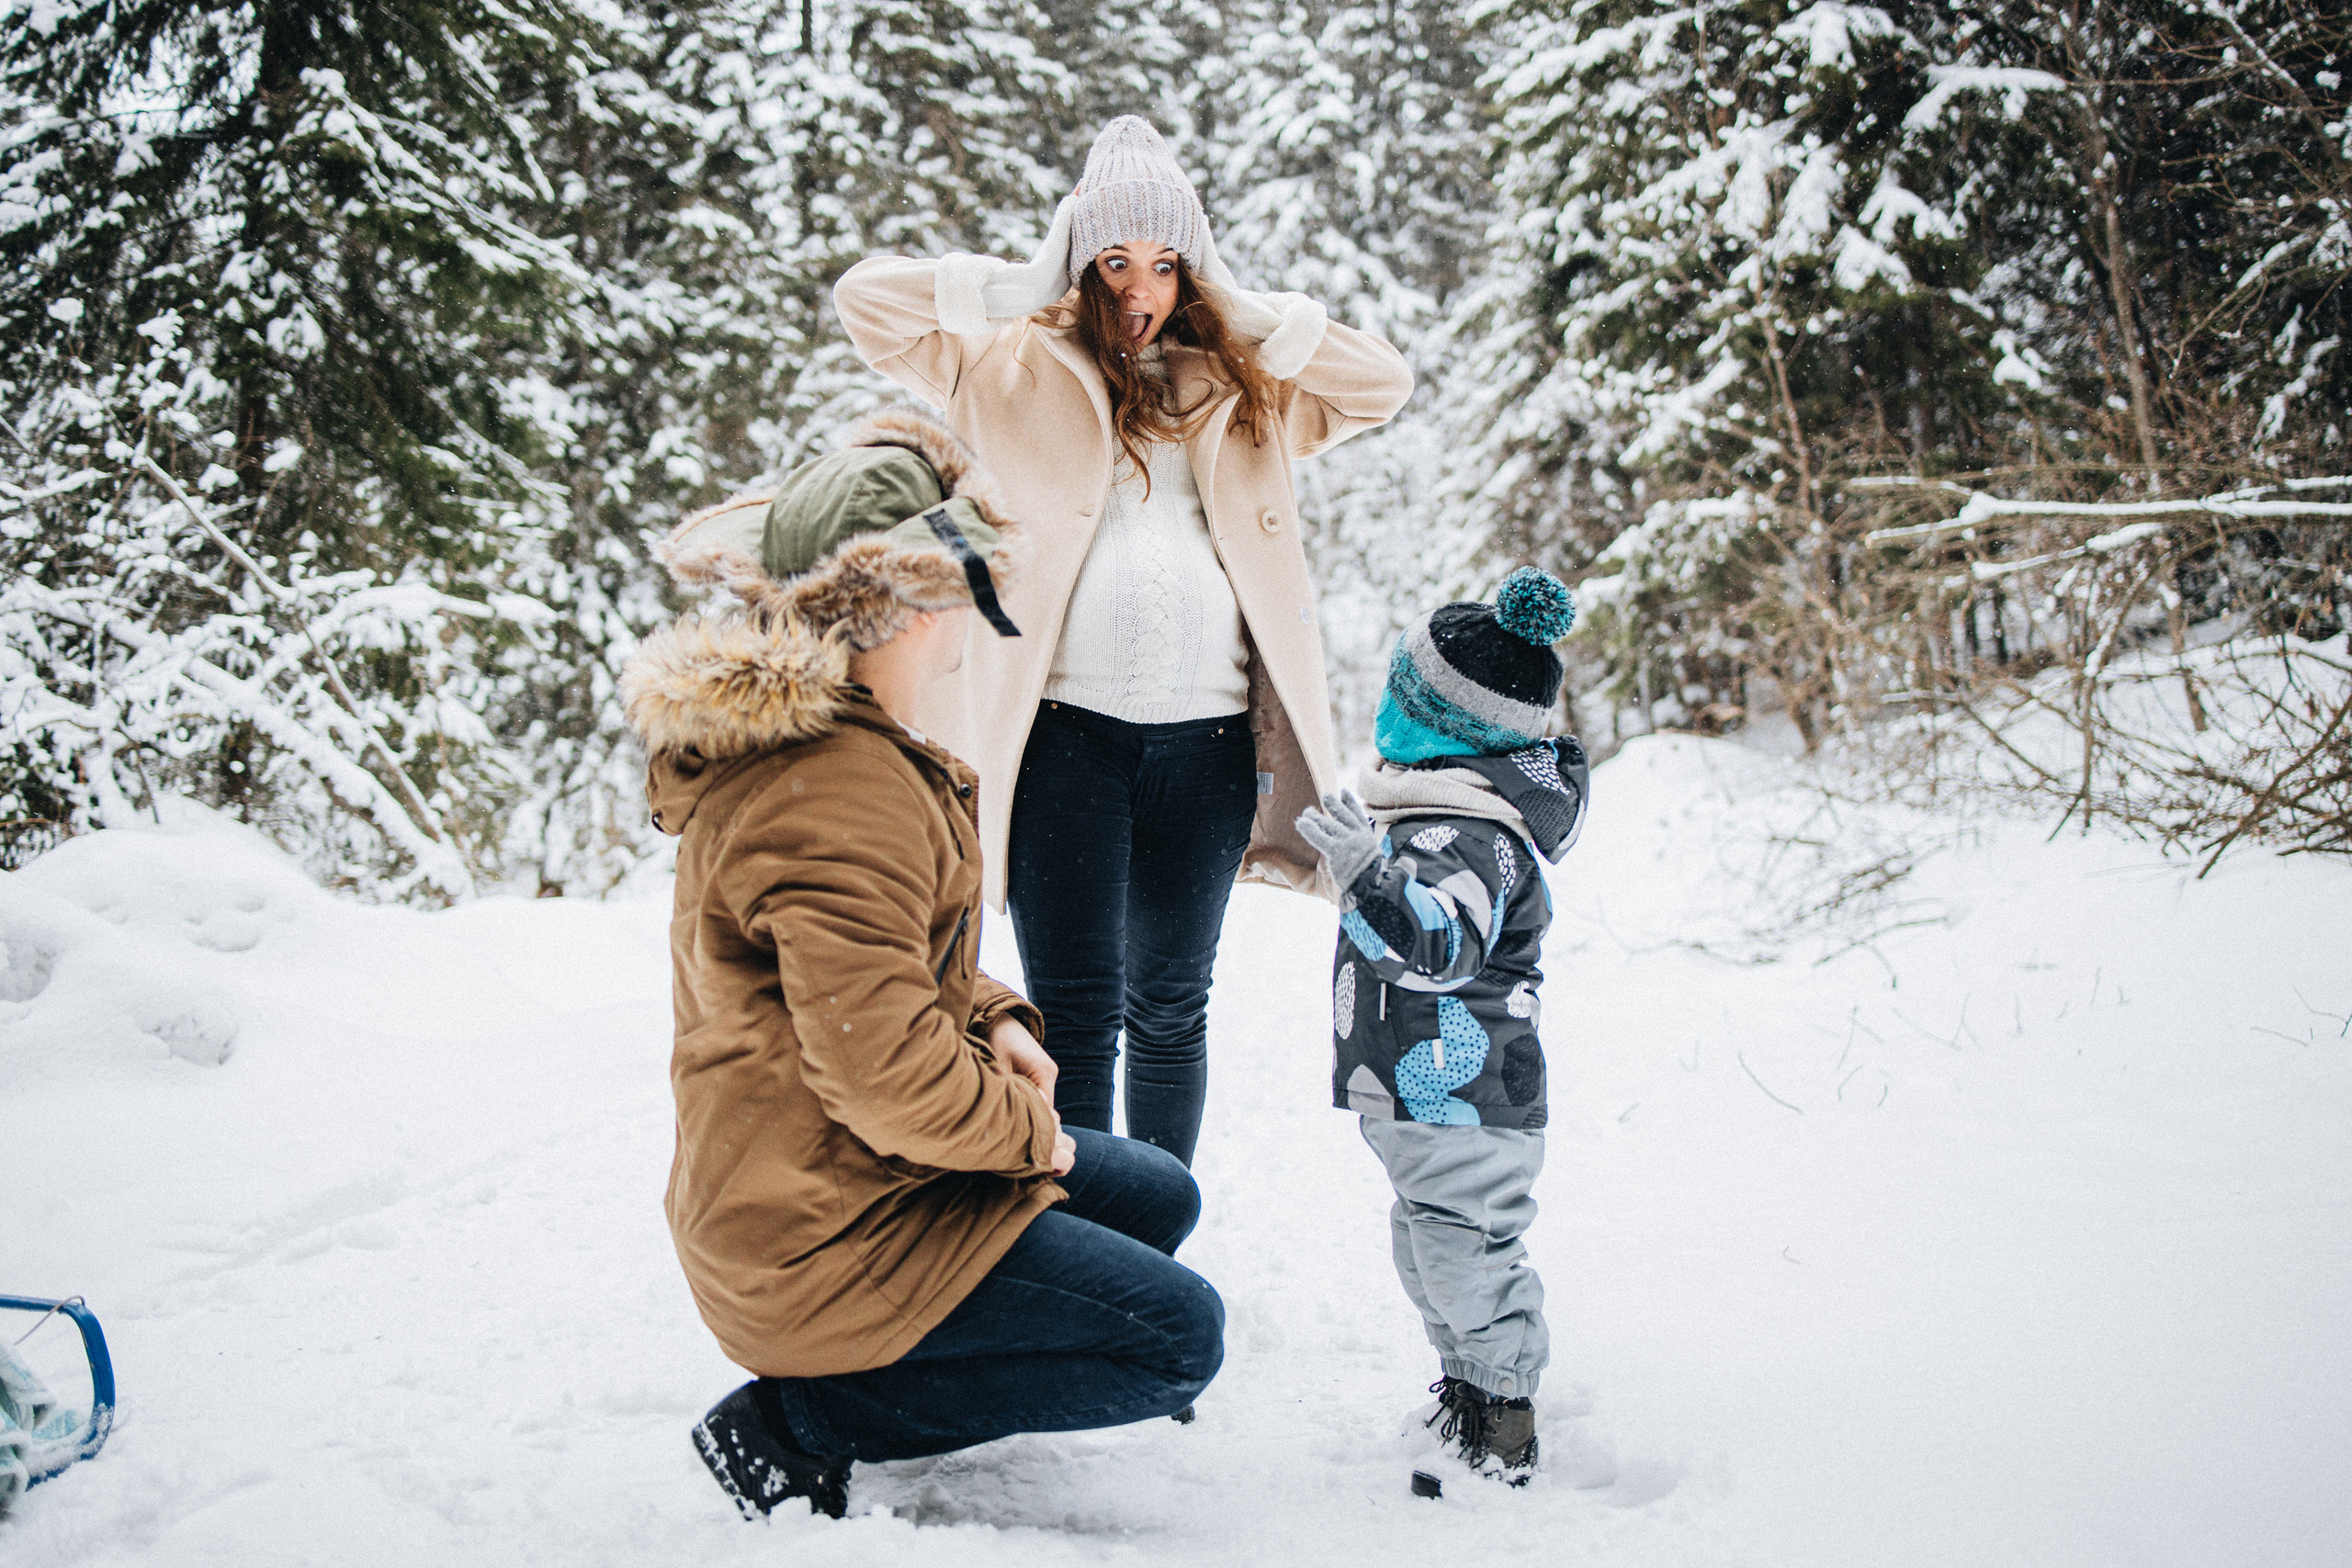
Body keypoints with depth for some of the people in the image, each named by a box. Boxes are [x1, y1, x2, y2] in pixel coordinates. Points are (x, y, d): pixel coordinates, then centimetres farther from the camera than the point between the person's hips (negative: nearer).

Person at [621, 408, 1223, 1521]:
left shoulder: (797, 736, 8)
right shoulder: (842, 792, -27)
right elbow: (884, 1070, -30)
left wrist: (993, 1021, 4)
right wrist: (1027, 1126, -12)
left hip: (794, 1180, 11)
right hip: (828, 1235, -10)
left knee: (1156, 1197, 20)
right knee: (1178, 1336, -8)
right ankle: (803, 1420, -5)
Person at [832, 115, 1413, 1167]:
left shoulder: (1242, 389, 18)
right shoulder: (1019, 365, 9)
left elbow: (1384, 383, 15)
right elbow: (866, 297, 4)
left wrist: (1245, 316, 10)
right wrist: (1028, 290, 4)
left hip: (1205, 734, 3)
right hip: (1064, 725, -3)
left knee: (1170, 1007, 12)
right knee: (1074, 1013, -5)